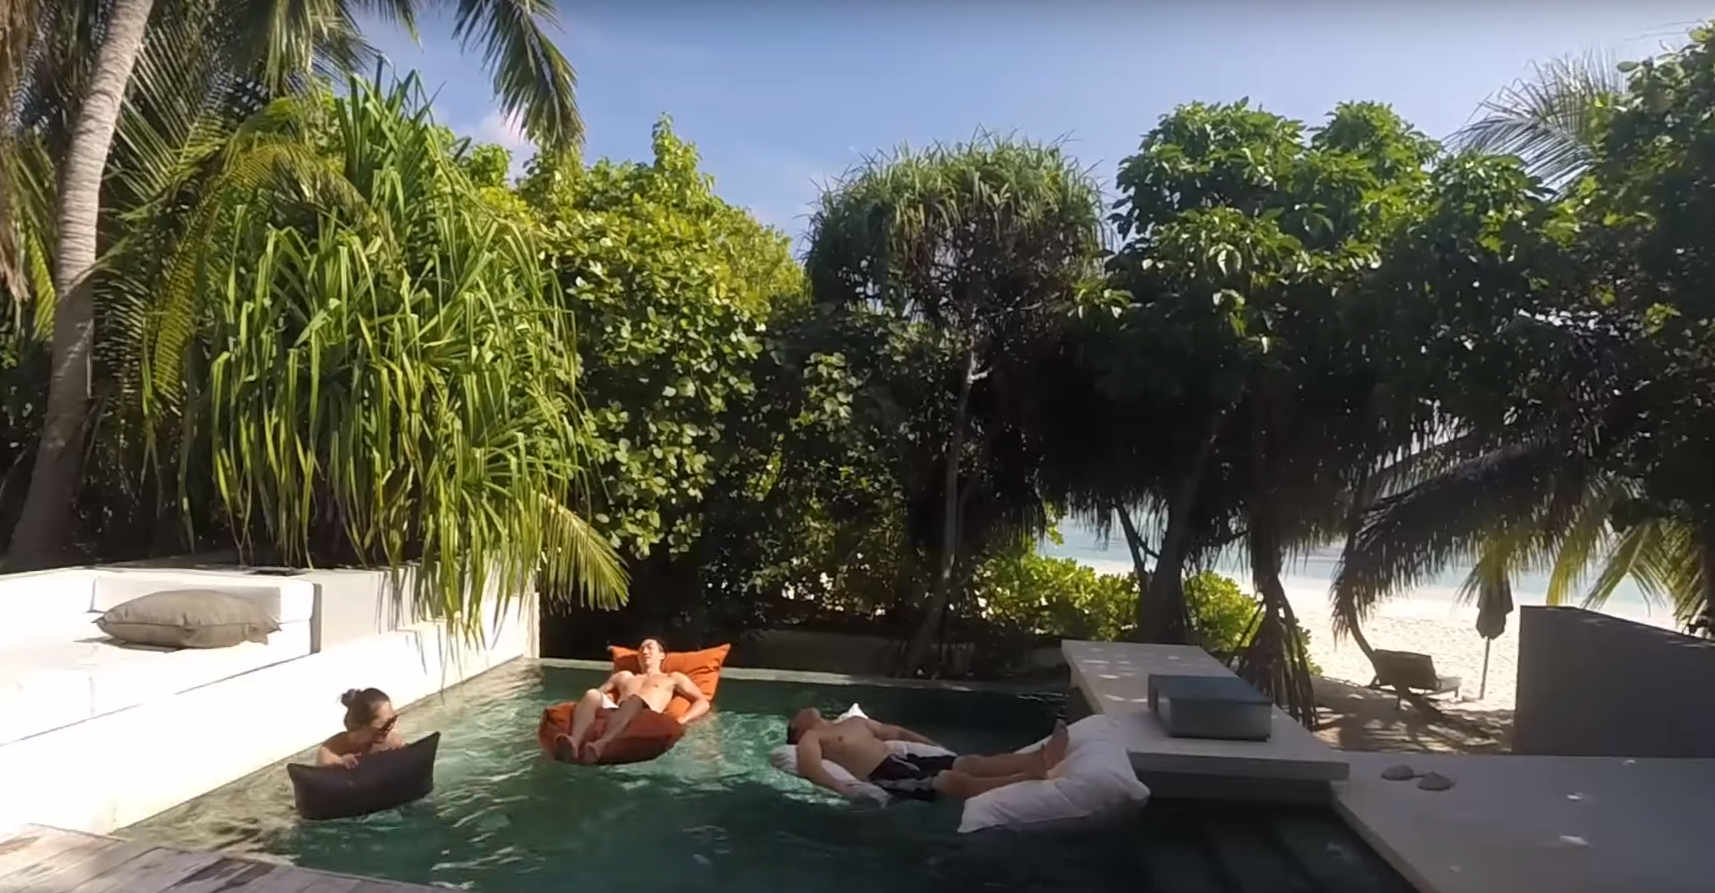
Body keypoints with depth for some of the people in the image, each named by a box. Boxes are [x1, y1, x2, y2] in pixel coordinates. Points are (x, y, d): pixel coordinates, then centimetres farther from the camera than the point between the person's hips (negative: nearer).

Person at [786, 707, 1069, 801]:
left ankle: (1040, 758, -32)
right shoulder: (811, 738, 7)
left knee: (972, 763, -14)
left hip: (906, 760, 9)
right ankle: (1033, 775, -42)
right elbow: (808, 767, -15)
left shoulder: (853, 722, 32)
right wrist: (843, 790, -31)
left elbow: (896, 732, 37)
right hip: (885, 777, -8)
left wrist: (935, 746, 30)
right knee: (957, 781, -26)